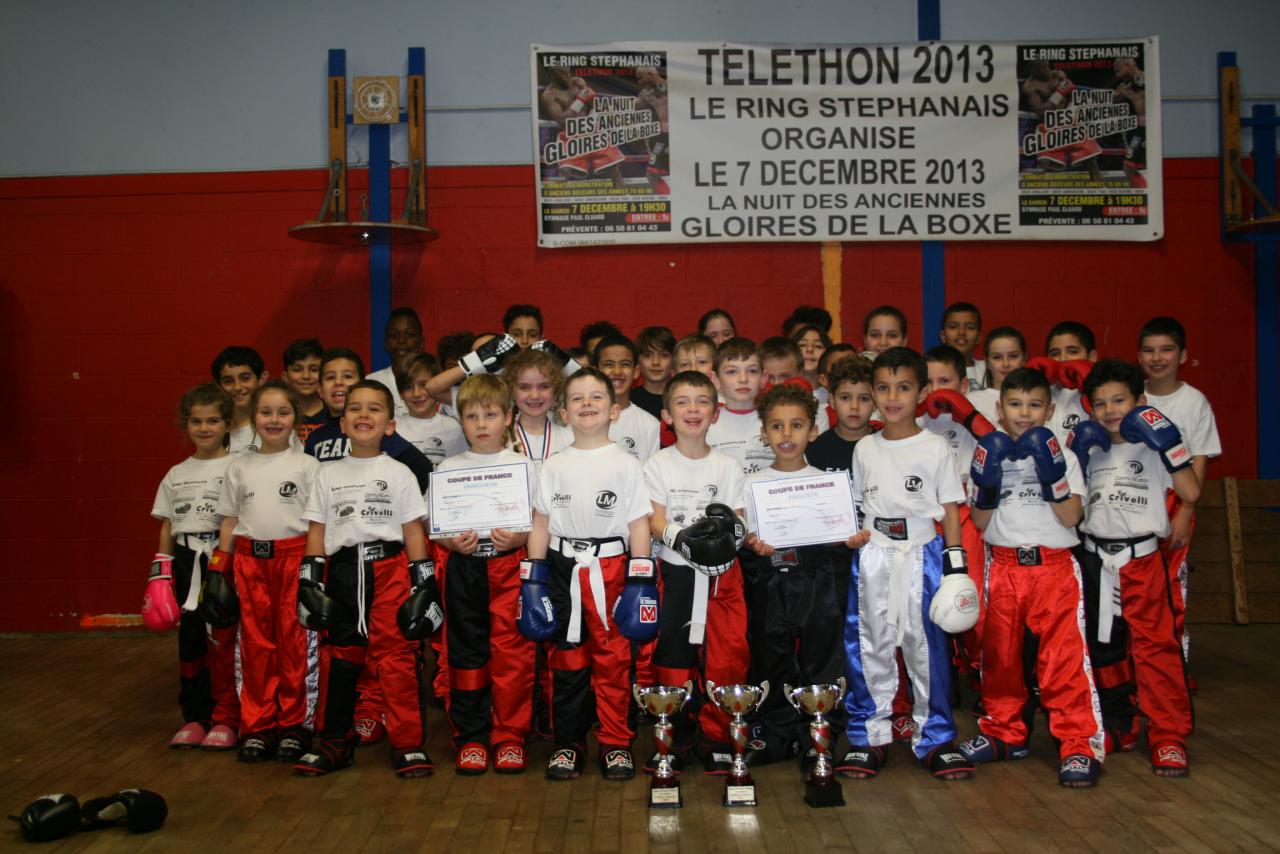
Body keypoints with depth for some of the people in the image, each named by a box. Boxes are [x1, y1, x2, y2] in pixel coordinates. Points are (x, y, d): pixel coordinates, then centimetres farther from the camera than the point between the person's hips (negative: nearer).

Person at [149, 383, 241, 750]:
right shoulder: (176, 474, 13)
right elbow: (167, 527, 15)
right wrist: (159, 573, 9)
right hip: (186, 561, 5)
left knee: (222, 638, -4)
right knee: (189, 638, 9)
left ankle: (225, 718, 7)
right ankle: (195, 717, 20)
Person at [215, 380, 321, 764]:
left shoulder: (306, 465, 1)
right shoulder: (240, 467, 10)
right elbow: (229, 521, 13)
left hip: (293, 556, -2)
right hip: (250, 559, 3)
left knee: (292, 641, 2)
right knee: (256, 642, 6)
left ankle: (292, 724, 13)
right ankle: (257, 726, 15)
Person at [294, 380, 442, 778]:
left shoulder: (399, 473, 5)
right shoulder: (328, 475, 10)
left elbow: (414, 531, 4)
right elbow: (316, 532, 10)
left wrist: (424, 584, -1)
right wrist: (310, 583, 3)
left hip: (390, 569, -2)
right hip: (341, 570, 3)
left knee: (396, 657, -5)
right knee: (338, 656, 9)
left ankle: (407, 743, 4)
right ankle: (335, 741, 21)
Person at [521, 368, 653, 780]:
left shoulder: (626, 464, 2)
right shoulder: (553, 467, 8)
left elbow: (639, 523, 0)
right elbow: (541, 524, 10)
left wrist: (640, 580, -7)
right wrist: (533, 578, 4)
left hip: (612, 567, -2)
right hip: (563, 568, 2)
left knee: (613, 657, 1)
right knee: (566, 657, 7)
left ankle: (616, 742, 14)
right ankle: (568, 742, 18)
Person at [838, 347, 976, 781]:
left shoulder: (935, 447, 1)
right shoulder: (864, 449, 8)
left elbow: (950, 509, 1)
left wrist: (956, 563, -4)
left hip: (922, 555, -2)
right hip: (872, 556, 2)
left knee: (928, 647, 2)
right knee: (869, 647, 6)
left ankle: (935, 738, 14)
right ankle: (869, 737, 16)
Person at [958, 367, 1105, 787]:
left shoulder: (1061, 457, 5)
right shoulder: (988, 456, 7)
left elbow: (1070, 517, -7)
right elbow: (980, 522, 2)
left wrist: (1053, 475, -17)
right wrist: (986, 484, -13)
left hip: (1055, 566, -2)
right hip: (1003, 566, 2)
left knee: (1065, 656, -8)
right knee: (999, 653, 9)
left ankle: (1079, 743, -1)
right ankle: (1003, 732, 24)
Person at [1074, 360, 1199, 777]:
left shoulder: (1150, 449, 0)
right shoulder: (1090, 451, 13)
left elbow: (1190, 492, -10)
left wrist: (1169, 444, -16)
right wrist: (1074, 460, 0)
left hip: (1143, 558, -5)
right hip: (1097, 560, 5)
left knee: (1156, 647, -8)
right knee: (1103, 648, 13)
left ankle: (1169, 737, -1)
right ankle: (1117, 725, 28)